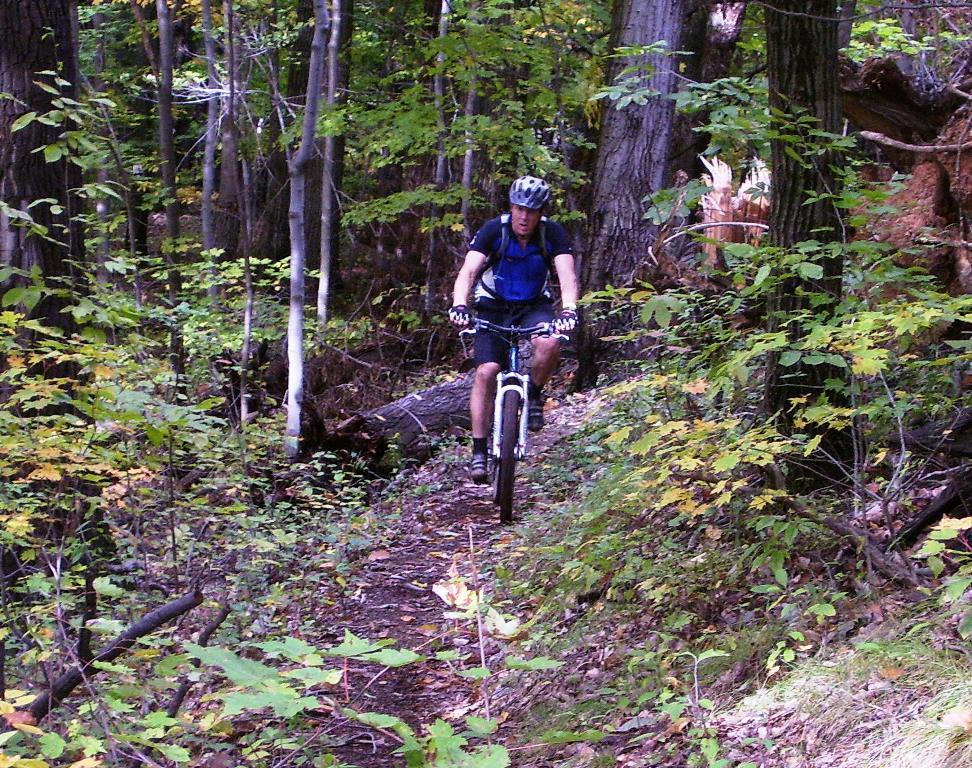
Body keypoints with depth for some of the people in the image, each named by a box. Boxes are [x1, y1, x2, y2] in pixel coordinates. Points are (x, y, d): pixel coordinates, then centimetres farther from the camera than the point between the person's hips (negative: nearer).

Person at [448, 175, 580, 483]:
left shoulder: (553, 234, -16)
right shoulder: (494, 230, -19)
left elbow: (567, 276, -26)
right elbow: (467, 272, -29)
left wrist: (568, 310, -45)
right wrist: (459, 306, -47)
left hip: (534, 306, 1)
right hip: (493, 307, 0)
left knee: (550, 343, -32)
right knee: (486, 371, -17)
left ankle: (534, 395, -3)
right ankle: (479, 451, -8)